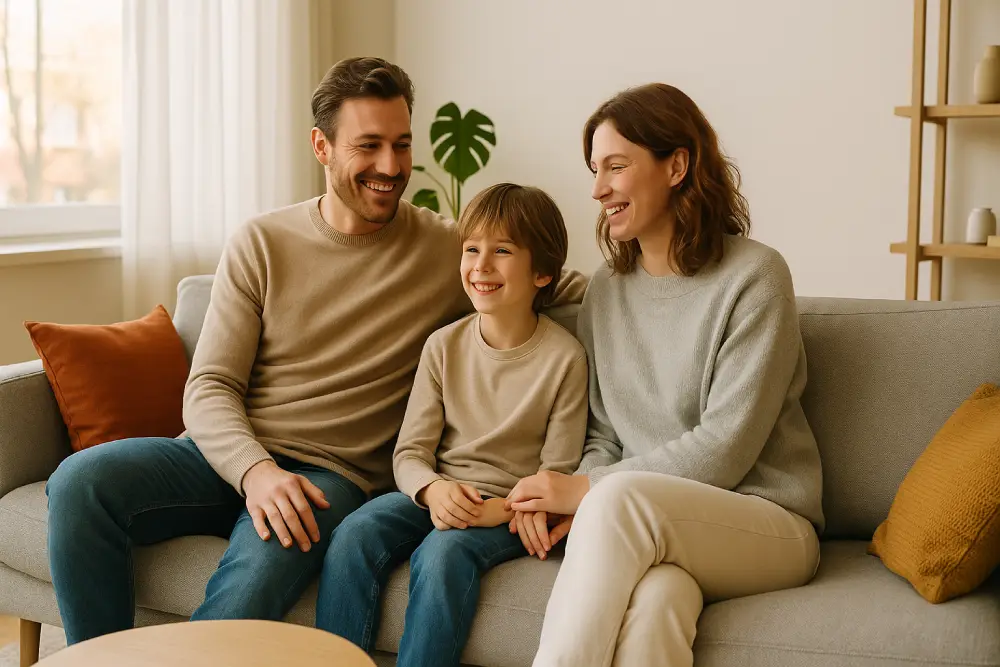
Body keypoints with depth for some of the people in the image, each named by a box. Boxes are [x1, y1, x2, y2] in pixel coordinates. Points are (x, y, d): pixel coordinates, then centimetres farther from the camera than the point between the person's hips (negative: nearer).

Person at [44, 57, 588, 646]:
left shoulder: (448, 251, 4)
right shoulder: (261, 244, 5)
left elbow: (570, 288, 9)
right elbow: (209, 388, 0)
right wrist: (256, 469, -19)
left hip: (330, 473, -2)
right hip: (230, 458, 3)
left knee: (264, 563, -36)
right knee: (80, 481, -24)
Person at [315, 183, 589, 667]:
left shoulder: (564, 357, -5)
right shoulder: (444, 345, 5)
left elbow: (557, 473, -3)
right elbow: (410, 451, 4)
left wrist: (503, 509, -22)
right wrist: (433, 490, -19)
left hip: (507, 511, -3)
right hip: (434, 494, 4)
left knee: (443, 552, -34)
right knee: (354, 535, -24)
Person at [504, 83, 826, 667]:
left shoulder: (754, 276, -6)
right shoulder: (606, 291, 13)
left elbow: (724, 448, -12)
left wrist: (588, 489, -14)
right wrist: (568, 501, -8)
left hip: (768, 523, -3)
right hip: (651, 531, 3)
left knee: (622, 496, -35)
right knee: (652, 600, -36)